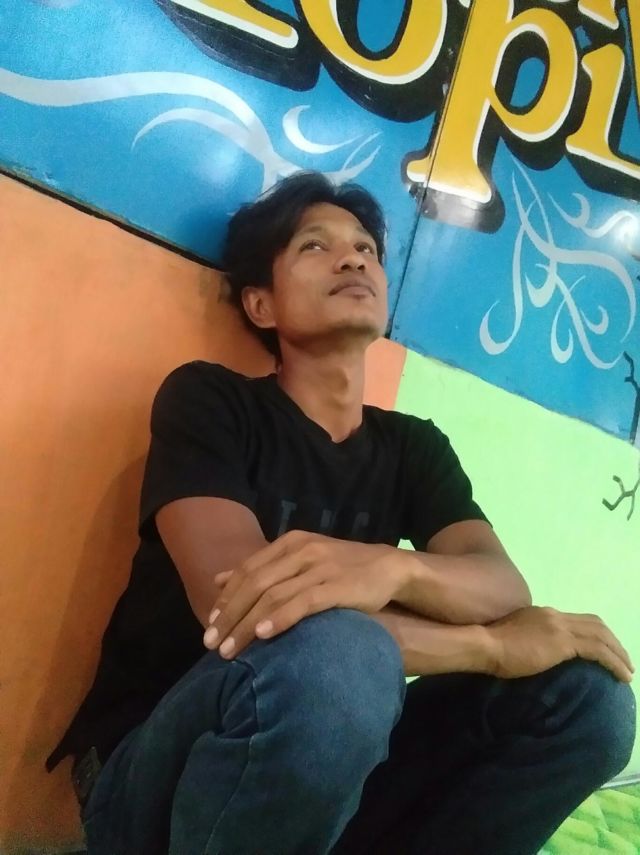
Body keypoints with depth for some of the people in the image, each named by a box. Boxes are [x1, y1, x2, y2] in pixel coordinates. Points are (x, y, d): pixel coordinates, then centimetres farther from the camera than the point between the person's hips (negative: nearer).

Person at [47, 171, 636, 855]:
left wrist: (392, 566, -36)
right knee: (328, 655, -37)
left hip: (337, 764, 5)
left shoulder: (415, 446, 7)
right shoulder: (206, 399, -8)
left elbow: (506, 586, -11)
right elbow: (233, 605, -24)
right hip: (159, 774, -4)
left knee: (584, 692, -13)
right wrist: (492, 644, -20)